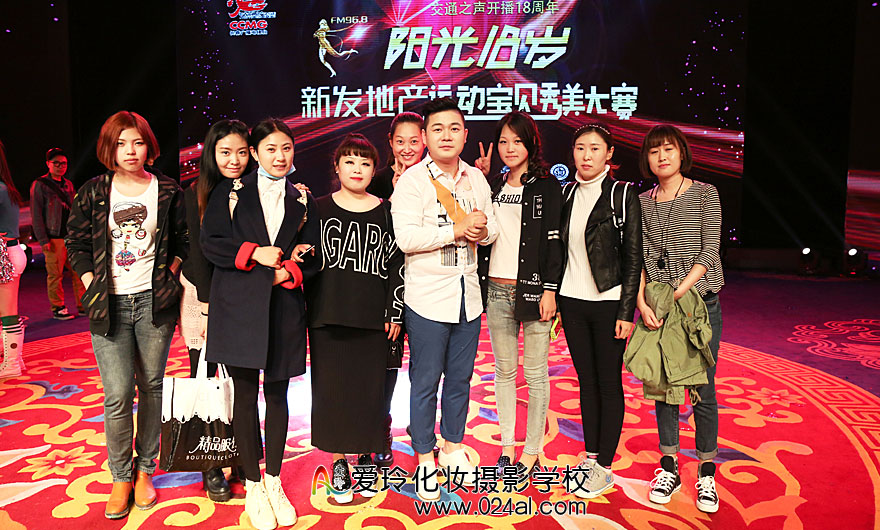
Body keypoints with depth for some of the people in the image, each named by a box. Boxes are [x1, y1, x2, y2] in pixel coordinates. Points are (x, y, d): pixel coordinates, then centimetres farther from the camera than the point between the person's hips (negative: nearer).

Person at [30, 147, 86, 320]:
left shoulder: (68, 184, 17)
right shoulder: (39, 185, 0)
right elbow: (36, 215, -3)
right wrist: (43, 240, -10)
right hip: (54, 238, -5)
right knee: (55, 275, -1)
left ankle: (83, 306, 11)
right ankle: (57, 309, 9)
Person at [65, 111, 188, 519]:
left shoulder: (168, 191, 3)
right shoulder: (92, 193, 4)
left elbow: (184, 239, 10)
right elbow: (75, 242, 11)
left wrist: (170, 274, -1)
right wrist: (92, 283, 1)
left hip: (154, 302, 0)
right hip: (108, 304, 0)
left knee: (152, 386, 8)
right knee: (118, 396, -4)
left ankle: (145, 469, 24)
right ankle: (120, 477, 15)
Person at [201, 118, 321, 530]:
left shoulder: (302, 200, 11)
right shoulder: (230, 192, 7)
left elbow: (313, 255, 9)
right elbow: (210, 243, -1)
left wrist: (290, 271, -9)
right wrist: (254, 253, -11)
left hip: (284, 307, 2)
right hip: (239, 306, -1)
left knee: (277, 393, 7)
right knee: (245, 393, 3)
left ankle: (274, 482, 22)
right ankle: (253, 487, 16)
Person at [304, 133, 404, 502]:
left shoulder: (385, 212, 6)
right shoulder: (319, 209, 6)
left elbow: (397, 264, 6)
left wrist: (394, 313, 1)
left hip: (373, 317, 0)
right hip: (328, 315, 0)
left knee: (370, 386, 4)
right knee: (331, 386, 3)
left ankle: (366, 457, 22)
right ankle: (339, 462, 18)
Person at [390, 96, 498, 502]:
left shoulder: (476, 178, 10)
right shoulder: (412, 180, -8)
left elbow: (491, 229, 16)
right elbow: (405, 237, -19)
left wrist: (483, 229, -7)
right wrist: (457, 230, -19)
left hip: (468, 292, 5)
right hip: (427, 296, -5)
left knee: (460, 378, 15)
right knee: (425, 382, 4)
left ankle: (453, 446, 34)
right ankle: (425, 459, 21)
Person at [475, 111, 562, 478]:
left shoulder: (547, 186, 0)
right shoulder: (491, 186, 14)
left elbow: (554, 240, -5)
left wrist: (550, 289, -11)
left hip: (533, 290, -4)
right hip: (496, 291, 5)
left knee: (535, 374, 3)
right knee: (504, 371, 11)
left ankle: (531, 451, 15)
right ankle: (507, 446, 23)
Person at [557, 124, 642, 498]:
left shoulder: (622, 196, -5)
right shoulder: (566, 194, 8)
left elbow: (633, 258, -7)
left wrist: (626, 312, -11)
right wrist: (552, 299, 7)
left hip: (608, 302, -4)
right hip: (572, 301, 5)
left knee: (608, 384, 3)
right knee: (586, 381, 13)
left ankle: (604, 467, 14)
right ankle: (590, 456, 25)